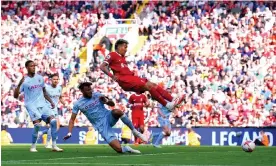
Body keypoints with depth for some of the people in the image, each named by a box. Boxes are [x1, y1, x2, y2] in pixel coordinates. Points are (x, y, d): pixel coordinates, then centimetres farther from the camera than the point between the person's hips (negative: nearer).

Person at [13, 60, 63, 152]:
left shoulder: (40, 78, 12)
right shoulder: (24, 80, -3)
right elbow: (15, 95, -8)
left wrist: (51, 101, 19)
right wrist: (19, 84, -21)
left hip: (42, 104, 5)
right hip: (31, 105, -5)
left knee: (53, 121, -13)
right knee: (37, 124, -24)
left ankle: (54, 146, -4)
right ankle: (33, 147, -5)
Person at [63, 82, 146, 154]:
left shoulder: (97, 95, 4)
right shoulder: (78, 104, 1)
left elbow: (112, 104, 8)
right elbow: (72, 119, 5)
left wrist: (106, 101, -15)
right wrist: (69, 132, -9)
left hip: (108, 117, 2)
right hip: (101, 125, -2)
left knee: (117, 112, -37)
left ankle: (134, 131, -17)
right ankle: (125, 149, 16)